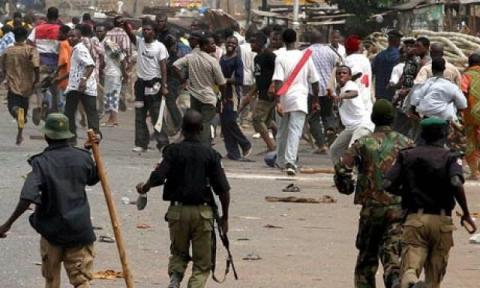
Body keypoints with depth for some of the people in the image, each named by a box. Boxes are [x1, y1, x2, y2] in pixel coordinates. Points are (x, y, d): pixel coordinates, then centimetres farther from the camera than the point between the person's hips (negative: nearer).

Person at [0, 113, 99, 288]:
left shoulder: (41, 163, -13)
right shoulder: (82, 157, -2)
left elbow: (28, 198, -24)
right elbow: (93, 179, 21)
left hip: (52, 229, -1)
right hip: (80, 229, 1)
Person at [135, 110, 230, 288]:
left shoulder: (173, 151, -3)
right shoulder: (210, 154, -2)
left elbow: (158, 177, -15)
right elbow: (223, 190, -5)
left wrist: (145, 187, 6)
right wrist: (224, 216, 6)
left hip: (178, 209, 1)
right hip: (203, 211, -1)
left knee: (178, 253, 21)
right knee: (202, 261, 9)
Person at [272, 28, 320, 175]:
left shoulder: (280, 58, -5)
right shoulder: (305, 57, 2)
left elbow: (278, 81, -15)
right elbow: (314, 81, 6)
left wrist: (278, 102, -16)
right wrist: (315, 100, 17)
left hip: (284, 99, 0)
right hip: (300, 99, 0)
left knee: (282, 132, 17)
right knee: (295, 132, -7)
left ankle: (281, 161, 30)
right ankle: (290, 162, -23)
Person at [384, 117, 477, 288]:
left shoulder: (407, 155, 9)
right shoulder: (450, 157, 1)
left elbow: (387, 185, 1)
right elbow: (456, 183, -18)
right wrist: (466, 214, -7)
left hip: (414, 218, 1)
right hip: (441, 221, -1)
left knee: (410, 270, -11)